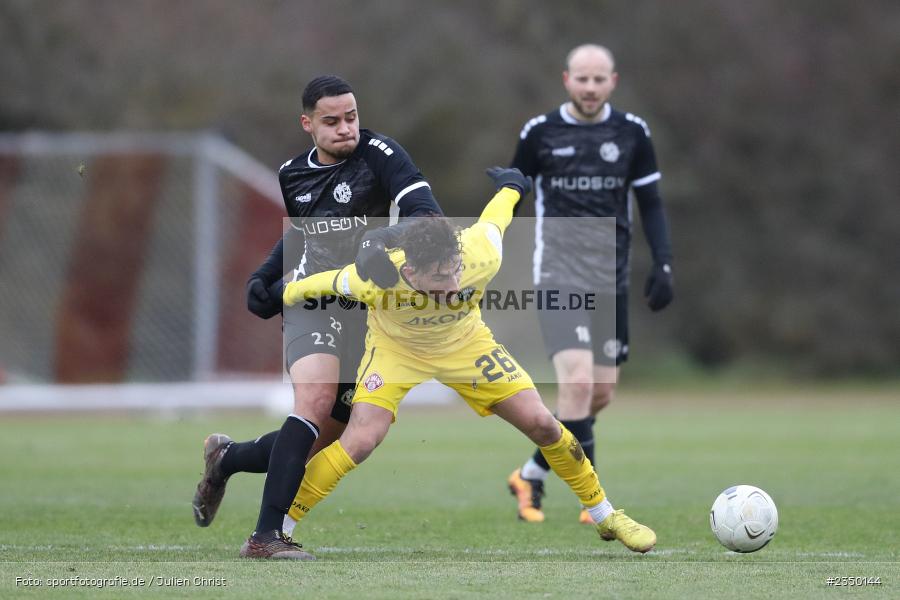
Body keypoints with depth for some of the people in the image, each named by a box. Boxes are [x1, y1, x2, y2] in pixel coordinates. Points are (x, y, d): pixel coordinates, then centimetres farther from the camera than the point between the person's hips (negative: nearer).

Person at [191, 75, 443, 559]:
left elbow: (424, 210, -17)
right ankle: (266, 535, -30)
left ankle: (226, 457, 31)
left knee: (325, 438, 1)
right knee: (317, 401, -28)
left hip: (366, 310, 0)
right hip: (312, 303, 0)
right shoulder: (292, 174, 11)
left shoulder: (379, 153, -4)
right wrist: (265, 278, 15)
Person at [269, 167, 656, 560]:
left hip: (465, 344, 2)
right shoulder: (375, 279, -40)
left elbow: (495, 216, -12)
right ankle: (280, 525, -5)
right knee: (360, 441, -23)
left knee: (542, 425, -3)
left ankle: (605, 516, 19)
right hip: (395, 348, -2)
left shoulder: (480, 258, -36)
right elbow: (325, 283, -17)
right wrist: (287, 296, 3)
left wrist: (511, 184, 10)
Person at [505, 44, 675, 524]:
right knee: (577, 380, -21)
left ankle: (531, 475, 28)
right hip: (558, 274, -4)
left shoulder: (632, 133, 5)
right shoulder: (539, 133, -1)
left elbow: (650, 204, 11)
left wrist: (663, 266, 0)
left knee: (600, 394, 7)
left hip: (610, 279, 4)